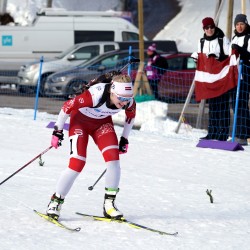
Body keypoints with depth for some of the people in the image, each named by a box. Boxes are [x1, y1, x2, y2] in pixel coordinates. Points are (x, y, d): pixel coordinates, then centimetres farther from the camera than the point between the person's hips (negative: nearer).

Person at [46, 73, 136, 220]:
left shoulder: (129, 102, -24)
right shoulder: (95, 95, -39)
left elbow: (131, 115, 3)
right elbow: (67, 106, -26)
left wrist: (125, 139, 9)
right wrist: (58, 130, -16)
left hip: (102, 122, 4)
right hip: (80, 120, -4)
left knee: (113, 157, -17)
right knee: (77, 163, -17)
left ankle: (109, 204, -6)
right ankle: (56, 202, 0)